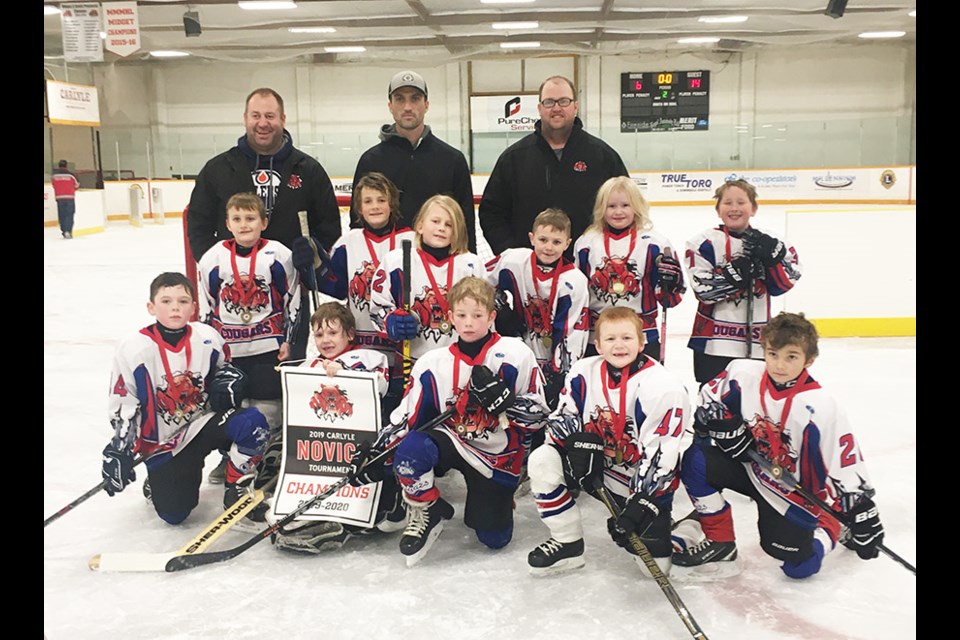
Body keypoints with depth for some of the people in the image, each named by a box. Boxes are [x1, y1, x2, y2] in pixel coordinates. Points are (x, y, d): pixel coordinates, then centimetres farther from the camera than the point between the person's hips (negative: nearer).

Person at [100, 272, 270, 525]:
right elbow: (122, 406, -6)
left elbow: (222, 366, 15)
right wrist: (119, 451, -13)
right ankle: (159, 482, 29)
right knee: (174, 514, -7)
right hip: (163, 443, -1)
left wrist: (228, 378, -9)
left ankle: (237, 487, -4)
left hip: (205, 421, 2)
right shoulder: (132, 349, -12)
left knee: (252, 422, -28)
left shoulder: (208, 337, -5)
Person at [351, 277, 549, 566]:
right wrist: (376, 453, -9)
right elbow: (407, 416, 2)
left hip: (497, 455, -1)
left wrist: (500, 397, -26)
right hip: (451, 441, 1)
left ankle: (497, 498, 35)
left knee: (495, 538, -2)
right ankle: (426, 513, -1)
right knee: (410, 449, -31)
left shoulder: (516, 355, -11)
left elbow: (538, 414, -9)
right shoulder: (433, 362, -3)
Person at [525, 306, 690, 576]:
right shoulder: (584, 371, -8)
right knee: (542, 461, -19)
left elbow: (660, 454, -23)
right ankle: (567, 544, 0)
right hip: (595, 465, 4)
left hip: (642, 479, -4)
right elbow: (562, 416, 0)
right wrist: (579, 441, -21)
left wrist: (643, 502, -27)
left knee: (655, 564, -12)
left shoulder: (664, 386, -22)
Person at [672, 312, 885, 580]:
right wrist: (728, 427, -15)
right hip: (750, 466, 4)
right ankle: (719, 542, 0)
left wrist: (863, 518, -18)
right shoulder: (743, 373, -15)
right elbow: (708, 400, 1)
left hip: (794, 489, -4)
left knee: (798, 565, -11)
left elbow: (848, 467, -21)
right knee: (696, 461, -19)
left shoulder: (822, 408, -25)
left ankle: (830, 528, 23)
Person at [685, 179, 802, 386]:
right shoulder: (704, 243, -6)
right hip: (714, 341, -4)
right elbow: (704, 290, -15)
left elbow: (784, 283, -2)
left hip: (756, 341, 4)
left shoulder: (767, 242, 6)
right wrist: (737, 271, -24)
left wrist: (770, 255, -16)